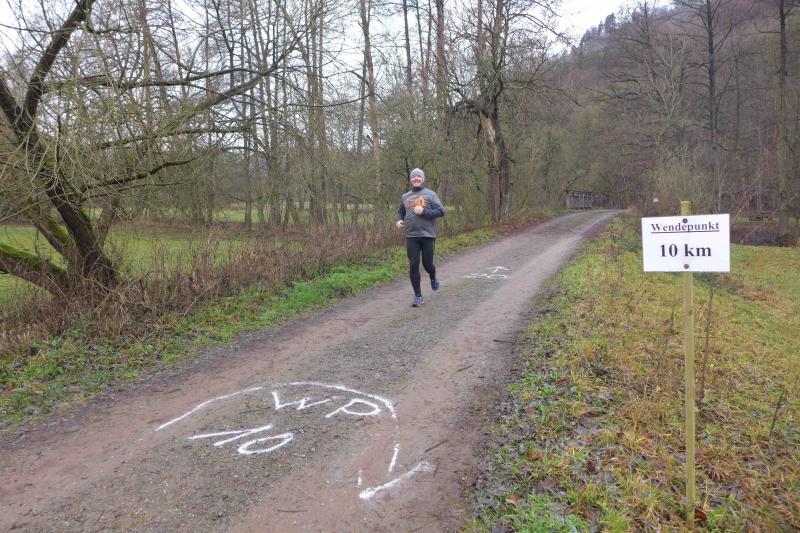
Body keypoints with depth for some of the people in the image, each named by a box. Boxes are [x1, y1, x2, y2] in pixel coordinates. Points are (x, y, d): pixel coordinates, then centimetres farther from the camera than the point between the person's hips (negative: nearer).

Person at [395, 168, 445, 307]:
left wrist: (423, 211, -16)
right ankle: (418, 296, 8)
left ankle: (433, 278, 41)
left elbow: (441, 211, -6)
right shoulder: (405, 197, 13)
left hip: (428, 235, -2)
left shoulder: (430, 194, 1)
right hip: (411, 236, 3)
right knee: (413, 265, -2)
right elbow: (400, 212, 26)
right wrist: (399, 220, 4)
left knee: (427, 264, 5)